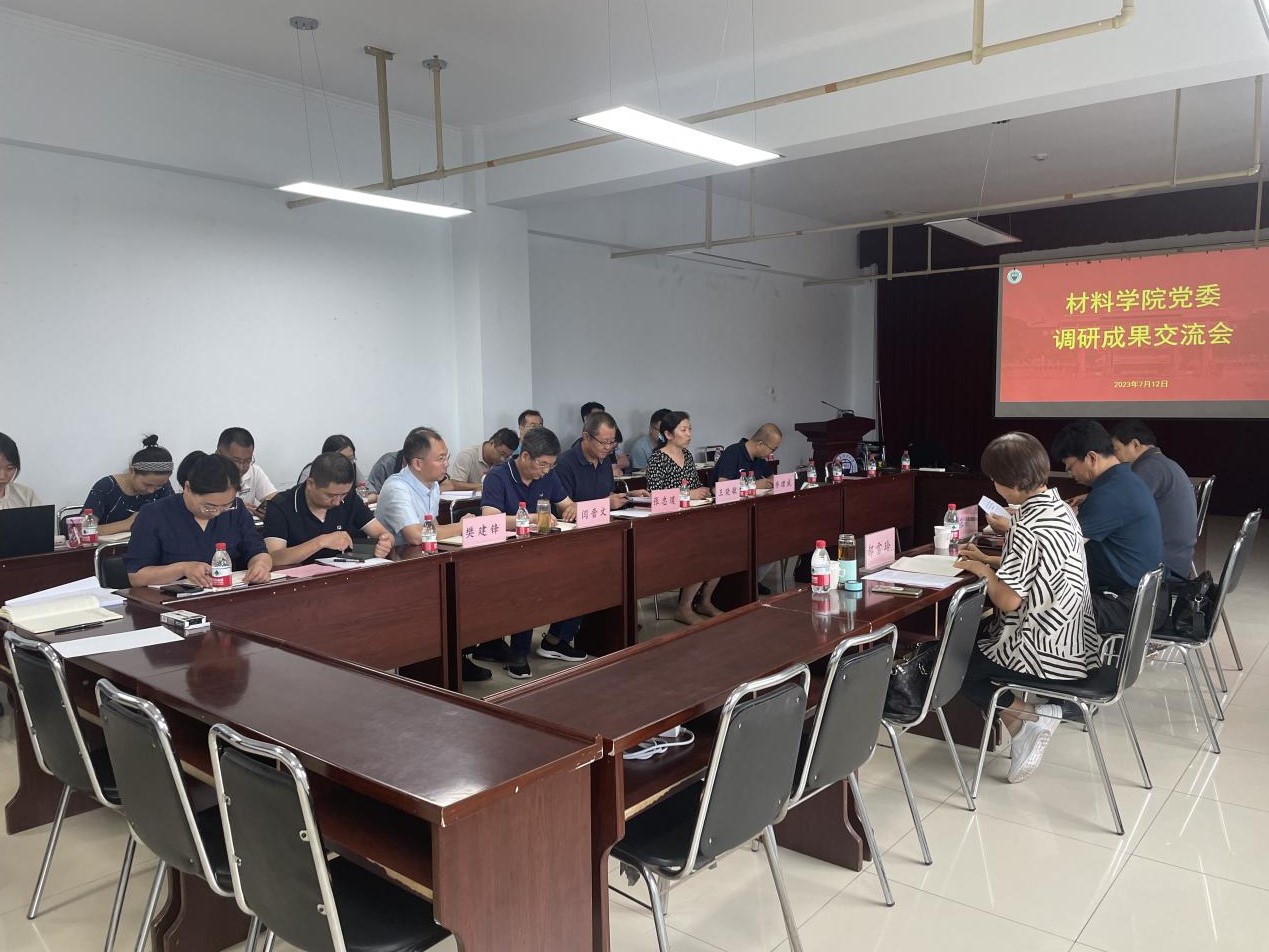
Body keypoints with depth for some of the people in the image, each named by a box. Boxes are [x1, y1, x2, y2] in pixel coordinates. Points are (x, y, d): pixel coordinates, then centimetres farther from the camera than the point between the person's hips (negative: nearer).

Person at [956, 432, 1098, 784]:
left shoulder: (1026, 528, -24)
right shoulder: (1060, 508, 4)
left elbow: (1009, 600, -23)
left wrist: (985, 571, -6)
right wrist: (989, 559, 16)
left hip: (1048, 652, -9)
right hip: (1076, 640, 9)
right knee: (973, 638, 24)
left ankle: (1027, 715, -1)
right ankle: (1033, 714, 12)